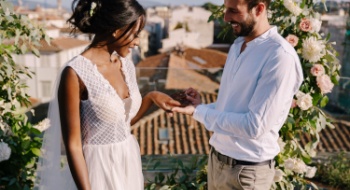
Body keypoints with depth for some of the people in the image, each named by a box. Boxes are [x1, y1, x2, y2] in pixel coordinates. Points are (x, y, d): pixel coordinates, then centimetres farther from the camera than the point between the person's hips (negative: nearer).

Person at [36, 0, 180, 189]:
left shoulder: (126, 65, 1)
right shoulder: (76, 73, -19)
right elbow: (72, 144, -16)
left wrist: (151, 97, -2)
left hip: (129, 160, 7)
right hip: (99, 167, -6)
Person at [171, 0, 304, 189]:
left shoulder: (280, 56, -20)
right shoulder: (238, 44, 7)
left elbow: (254, 126, -23)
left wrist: (199, 112, -18)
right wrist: (201, 105, -5)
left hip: (246, 169, -7)